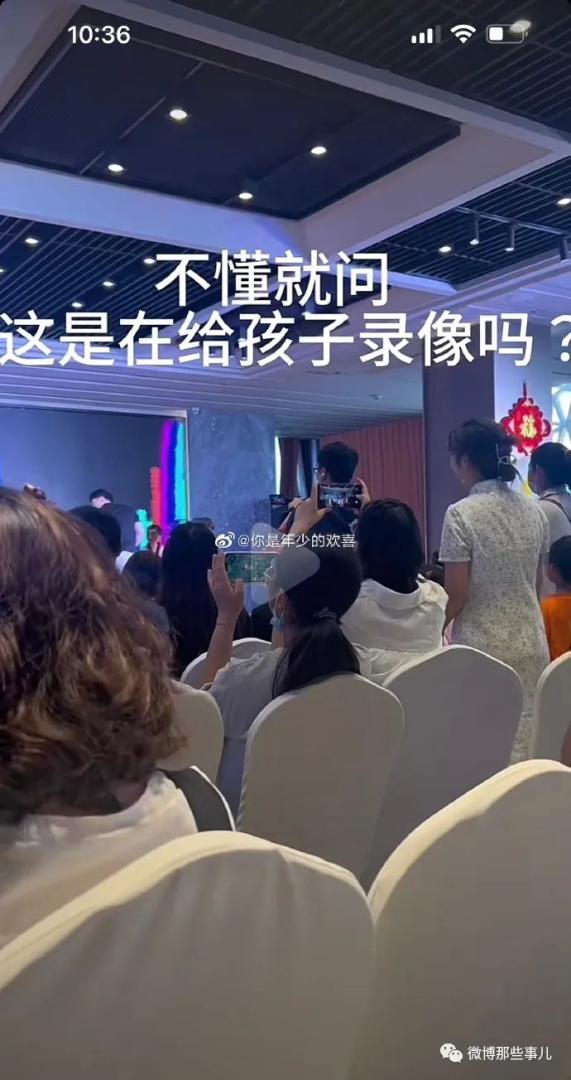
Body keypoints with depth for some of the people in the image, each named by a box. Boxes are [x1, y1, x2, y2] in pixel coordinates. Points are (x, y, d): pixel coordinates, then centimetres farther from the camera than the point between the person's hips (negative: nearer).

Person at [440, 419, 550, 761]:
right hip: (532, 645, 6)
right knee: (526, 739, 12)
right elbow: (538, 582, 12)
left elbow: (457, 594, -13)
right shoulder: (535, 510, 4)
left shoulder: (461, 513, -14)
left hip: (482, 647, -6)